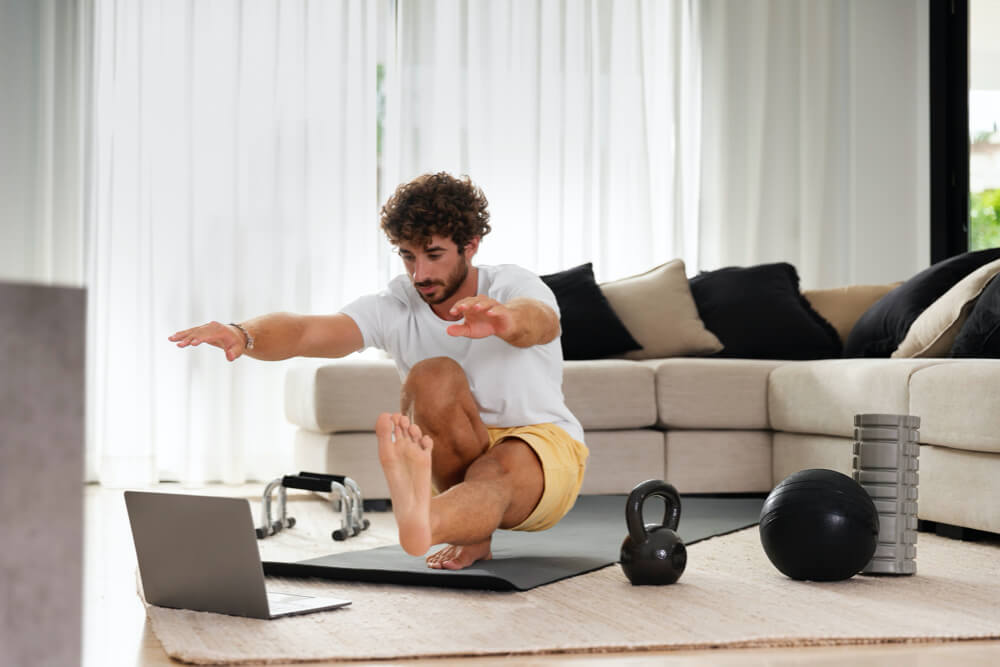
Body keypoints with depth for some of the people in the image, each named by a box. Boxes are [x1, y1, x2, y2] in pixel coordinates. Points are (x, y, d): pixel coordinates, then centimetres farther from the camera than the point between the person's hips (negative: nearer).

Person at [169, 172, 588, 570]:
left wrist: (504, 320, -68)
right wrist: (242, 335, -49)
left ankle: (422, 523, -75)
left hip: (544, 452, -3)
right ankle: (474, 531, -21)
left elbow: (541, 322, -43)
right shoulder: (393, 308, -10)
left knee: (495, 472, -40)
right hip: (456, 461, 4)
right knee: (433, 377, -28)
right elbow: (306, 332, -27)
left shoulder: (514, 286, -16)